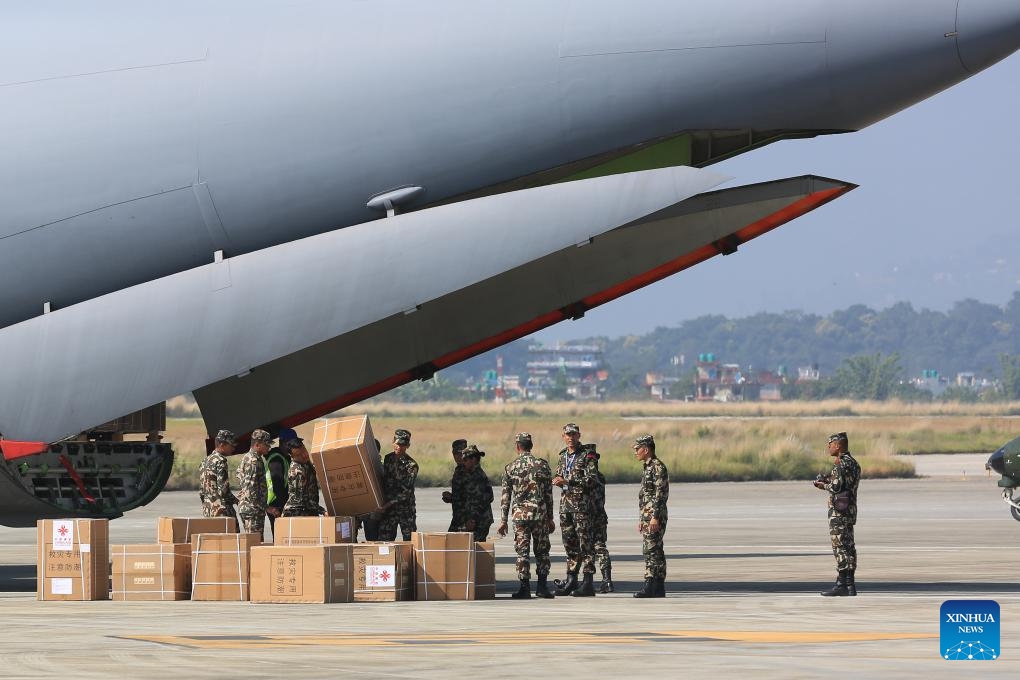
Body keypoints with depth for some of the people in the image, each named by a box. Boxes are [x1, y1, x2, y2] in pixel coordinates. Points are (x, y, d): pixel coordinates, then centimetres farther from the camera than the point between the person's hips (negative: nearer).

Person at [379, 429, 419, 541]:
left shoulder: (411, 465, -12)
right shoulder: (388, 458, 6)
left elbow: (406, 491, -16)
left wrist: (388, 504, -21)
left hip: (405, 509, -5)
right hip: (387, 508, 5)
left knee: (409, 540, -2)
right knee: (383, 540, 1)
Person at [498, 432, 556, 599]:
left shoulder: (510, 468, 1)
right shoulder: (543, 465, 1)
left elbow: (505, 496, 1)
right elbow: (548, 494, 5)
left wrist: (503, 521, 6)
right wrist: (550, 518, 12)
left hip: (520, 515, 0)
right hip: (540, 514, 0)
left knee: (522, 551, 2)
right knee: (542, 551, 9)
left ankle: (524, 588, -3)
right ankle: (542, 586, 5)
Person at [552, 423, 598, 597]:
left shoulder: (587, 455, -6)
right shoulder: (563, 456, 15)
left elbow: (592, 480, -15)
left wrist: (568, 481, -19)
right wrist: (557, 481, 2)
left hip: (581, 503, -7)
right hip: (565, 502, 7)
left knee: (585, 542, -8)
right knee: (569, 542, 9)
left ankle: (588, 583, -9)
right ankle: (571, 581, 15)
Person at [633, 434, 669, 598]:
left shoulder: (658, 467, -12)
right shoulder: (648, 467, 19)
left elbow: (661, 494, -19)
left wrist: (655, 517, -24)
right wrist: (641, 520, 23)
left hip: (655, 517, -10)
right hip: (647, 516, 10)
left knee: (651, 550, -13)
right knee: (656, 552, 9)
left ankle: (650, 587, -16)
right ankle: (659, 588, 9)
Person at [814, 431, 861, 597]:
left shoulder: (841, 464, -15)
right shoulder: (854, 463, 14)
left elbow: (837, 486, -22)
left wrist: (824, 485, -4)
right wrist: (827, 481, 11)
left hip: (839, 511, -9)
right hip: (851, 509, 9)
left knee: (840, 548, -8)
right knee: (849, 548, 10)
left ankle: (841, 584, -10)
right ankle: (850, 585, 11)